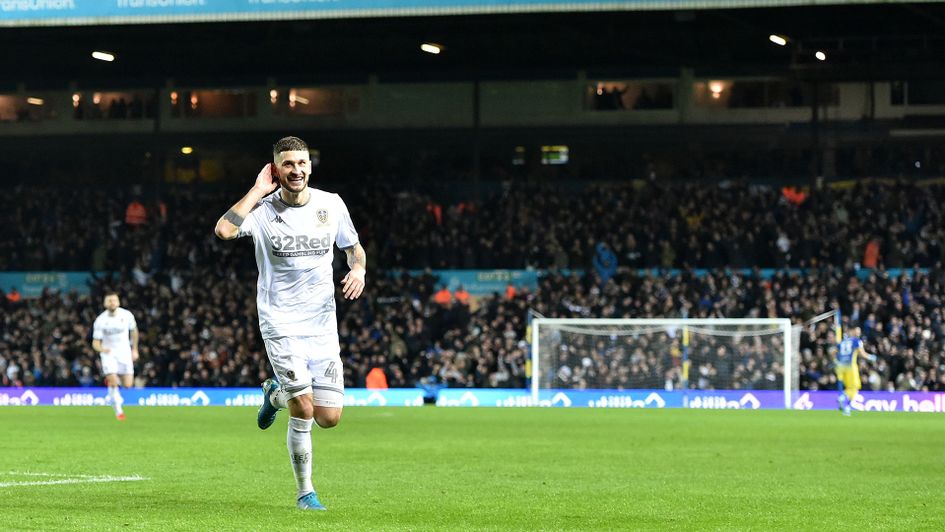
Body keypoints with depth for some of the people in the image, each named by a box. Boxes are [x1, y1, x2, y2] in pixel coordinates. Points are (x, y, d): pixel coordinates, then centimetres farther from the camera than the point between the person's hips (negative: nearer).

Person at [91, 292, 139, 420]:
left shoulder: (127, 315, -9)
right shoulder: (100, 321, -14)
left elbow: (133, 330, 11)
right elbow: (95, 342, -12)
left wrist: (134, 349, 15)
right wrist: (101, 349, -35)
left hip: (124, 352, 2)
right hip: (108, 352, -2)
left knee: (128, 385, -3)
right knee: (113, 382, -17)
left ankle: (112, 380, 32)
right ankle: (118, 410, 2)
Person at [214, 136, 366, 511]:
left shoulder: (331, 204, 4)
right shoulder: (263, 209, -7)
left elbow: (353, 247, 19)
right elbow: (224, 230, -27)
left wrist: (358, 270, -4)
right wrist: (258, 190, -18)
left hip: (323, 325, 4)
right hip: (281, 325, -4)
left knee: (329, 417, 1)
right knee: (304, 413, -13)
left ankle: (276, 393, 33)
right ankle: (305, 492, 7)